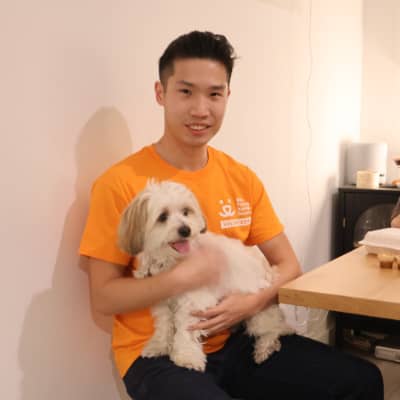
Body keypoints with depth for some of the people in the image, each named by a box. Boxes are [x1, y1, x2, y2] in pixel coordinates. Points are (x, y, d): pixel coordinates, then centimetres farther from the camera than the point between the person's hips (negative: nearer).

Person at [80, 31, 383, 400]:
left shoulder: (243, 179, 2)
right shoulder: (120, 184, -13)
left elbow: (288, 265, 6)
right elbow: (103, 297, -11)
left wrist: (253, 301, -13)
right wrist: (181, 277, -24)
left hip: (234, 339, 5)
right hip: (157, 353, -5)